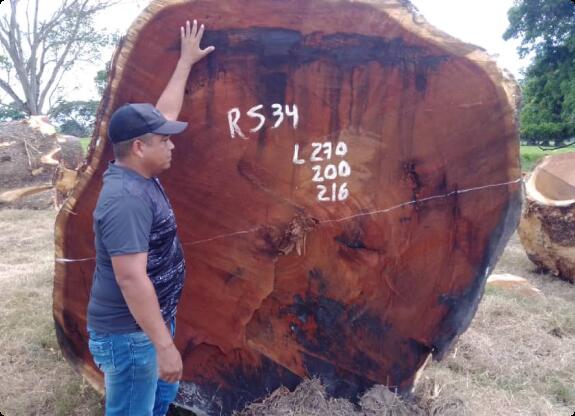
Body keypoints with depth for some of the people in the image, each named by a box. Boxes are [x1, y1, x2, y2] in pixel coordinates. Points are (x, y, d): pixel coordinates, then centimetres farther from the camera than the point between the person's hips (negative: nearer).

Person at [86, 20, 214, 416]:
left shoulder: (141, 174, 0)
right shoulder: (126, 198, -28)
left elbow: (164, 112, 11)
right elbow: (131, 279, -30)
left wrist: (186, 62, 19)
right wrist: (165, 345, -28)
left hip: (152, 320, 9)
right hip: (130, 334, -9)